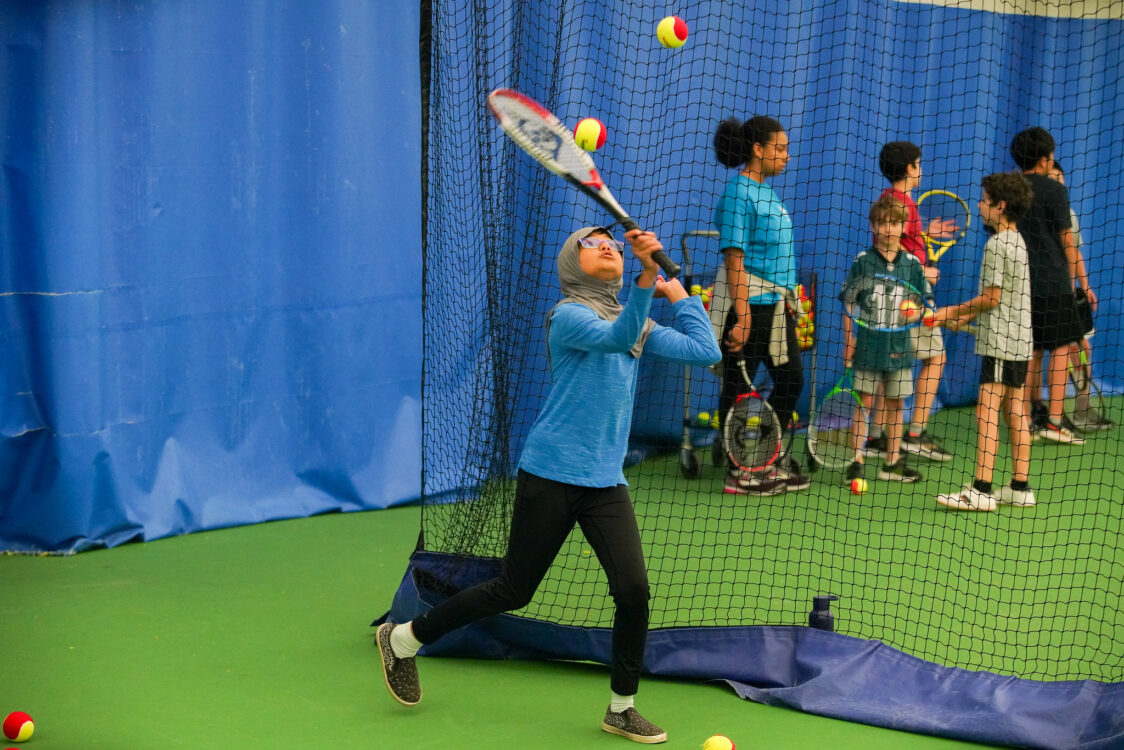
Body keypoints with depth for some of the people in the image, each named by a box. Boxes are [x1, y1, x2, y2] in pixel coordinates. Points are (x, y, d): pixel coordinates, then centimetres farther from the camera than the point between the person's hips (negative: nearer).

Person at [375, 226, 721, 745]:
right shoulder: (568, 315, -9)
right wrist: (647, 276, -41)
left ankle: (621, 708, 11)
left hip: (607, 481, 6)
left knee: (634, 590, -8)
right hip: (550, 475, -6)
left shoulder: (637, 322, 13)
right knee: (512, 592, 3)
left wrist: (680, 296, 11)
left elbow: (706, 353, 9)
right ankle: (403, 638, 23)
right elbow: (618, 337, -29)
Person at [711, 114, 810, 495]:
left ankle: (773, 461, 25)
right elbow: (734, 259, -19)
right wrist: (742, 317, -22)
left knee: (791, 379, 14)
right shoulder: (739, 193, -14)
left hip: (777, 303, 10)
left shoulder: (766, 191, 14)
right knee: (739, 386, -1)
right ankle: (739, 471, 6)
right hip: (750, 304, -10)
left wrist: (788, 299, 20)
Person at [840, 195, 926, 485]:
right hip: (868, 344, -2)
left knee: (895, 403, 9)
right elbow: (849, 303, 1)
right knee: (864, 402, -1)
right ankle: (856, 461, 4)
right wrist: (848, 340, -4)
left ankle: (892, 462, 18)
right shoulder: (862, 262, -1)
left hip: (899, 345, 2)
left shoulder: (911, 264, 4)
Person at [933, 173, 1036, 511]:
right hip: (1019, 340, 10)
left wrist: (955, 311, -4)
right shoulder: (1017, 241, 15)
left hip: (1001, 342, -10)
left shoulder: (997, 245, -14)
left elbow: (991, 297, -15)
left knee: (986, 412, -12)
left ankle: (981, 491, -16)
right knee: (1015, 411, 10)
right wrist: (969, 314, 17)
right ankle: (1020, 488, 13)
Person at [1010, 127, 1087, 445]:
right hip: (1053, 282, -6)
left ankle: (1031, 415, 14)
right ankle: (1053, 421, -7)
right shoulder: (1054, 190, -8)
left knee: (1031, 349, 13)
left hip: (1021, 283, 6)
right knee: (1061, 348, -2)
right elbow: (1068, 241, -6)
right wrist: (1083, 283, 0)